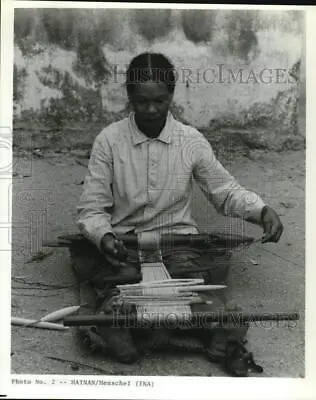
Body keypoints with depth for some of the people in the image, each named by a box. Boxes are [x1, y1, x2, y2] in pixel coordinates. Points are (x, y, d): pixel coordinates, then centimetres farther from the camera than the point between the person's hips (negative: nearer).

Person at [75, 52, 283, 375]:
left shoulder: (192, 141, -1)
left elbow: (225, 191, 7)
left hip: (179, 239, 1)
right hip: (125, 243, 0)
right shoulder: (109, 140, -5)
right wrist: (104, 237, -25)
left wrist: (262, 210, -13)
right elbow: (91, 209, -3)